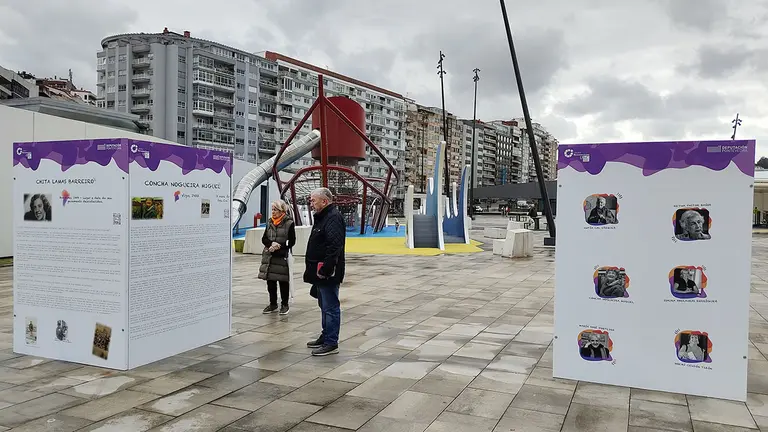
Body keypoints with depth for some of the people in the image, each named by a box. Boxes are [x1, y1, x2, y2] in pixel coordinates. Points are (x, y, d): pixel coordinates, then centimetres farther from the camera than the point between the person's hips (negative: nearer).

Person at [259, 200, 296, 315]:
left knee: (283, 281, 2)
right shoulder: (269, 222, 10)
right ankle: (273, 304, 22)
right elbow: (264, 239, 9)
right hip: (269, 256, 5)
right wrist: (272, 243, -12)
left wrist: (278, 247, -15)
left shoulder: (289, 223, -5)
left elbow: (291, 242, -6)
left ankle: (285, 305, 14)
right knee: (270, 281, 9)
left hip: (283, 257, -5)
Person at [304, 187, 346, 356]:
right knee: (325, 306, 19)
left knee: (330, 307, -3)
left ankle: (331, 343, 3)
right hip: (320, 272, 11)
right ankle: (326, 337, 31)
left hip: (327, 274, -11)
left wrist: (324, 270, -26)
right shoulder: (323, 217, 17)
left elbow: (334, 246, -28)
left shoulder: (333, 218, -17)